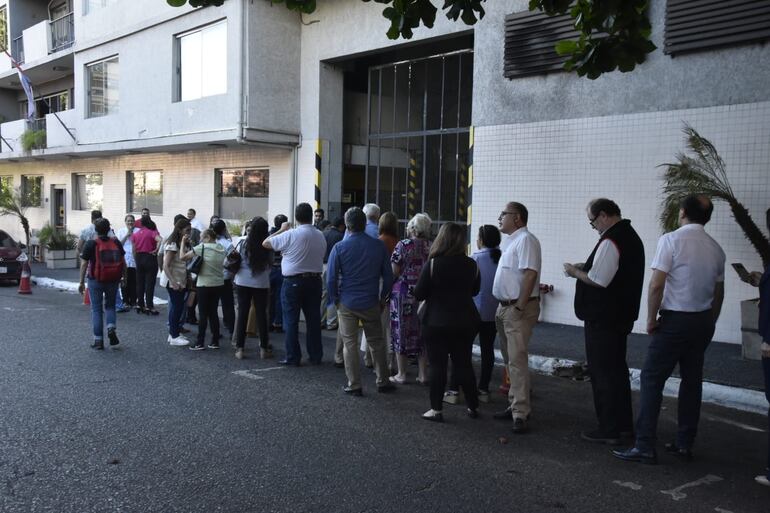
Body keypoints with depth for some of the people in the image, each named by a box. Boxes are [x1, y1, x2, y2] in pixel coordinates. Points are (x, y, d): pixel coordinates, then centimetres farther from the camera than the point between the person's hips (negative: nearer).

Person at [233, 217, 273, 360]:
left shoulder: (243, 243, -9)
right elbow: (270, 264, -1)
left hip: (243, 282, 0)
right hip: (262, 283, 0)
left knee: (242, 313, 8)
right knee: (261, 314, 9)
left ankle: (240, 348, 10)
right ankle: (264, 348, 14)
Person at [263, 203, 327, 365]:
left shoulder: (290, 235, -12)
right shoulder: (321, 236, 2)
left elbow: (266, 243, -7)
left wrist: (282, 230, 6)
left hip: (293, 281, -4)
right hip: (315, 280, 5)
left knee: (291, 321, 2)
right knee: (313, 319, 11)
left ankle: (292, 357, 4)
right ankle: (315, 355, 17)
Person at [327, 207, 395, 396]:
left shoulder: (340, 247, -8)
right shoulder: (379, 246, -2)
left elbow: (331, 279, -7)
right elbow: (388, 276, 3)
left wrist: (335, 299, 7)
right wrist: (383, 298, 15)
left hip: (348, 303, -2)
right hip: (371, 303, 2)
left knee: (350, 344, 6)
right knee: (377, 342, 14)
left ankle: (354, 385, 11)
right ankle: (383, 382, 21)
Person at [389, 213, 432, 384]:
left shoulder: (403, 245, -10)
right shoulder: (432, 247, 1)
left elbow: (394, 272, -10)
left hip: (403, 292, -4)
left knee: (402, 331, 7)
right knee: (422, 332, 12)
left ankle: (401, 374, 12)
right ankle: (423, 374, 15)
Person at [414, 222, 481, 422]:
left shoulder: (432, 264, -15)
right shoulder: (471, 265, -2)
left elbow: (419, 294, -10)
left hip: (437, 322, -4)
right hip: (466, 321, 4)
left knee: (438, 365, 4)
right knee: (464, 364, 14)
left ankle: (436, 410, 8)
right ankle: (473, 407, 22)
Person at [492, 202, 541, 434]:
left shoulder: (525, 239, -13)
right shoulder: (512, 241, 18)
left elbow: (530, 274, -22)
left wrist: (520, 307, -23)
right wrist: (503, 308, 16)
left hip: (518, 309, -10)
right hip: (506, 308, 10)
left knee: (517, 360, -12)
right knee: (511, 360, 14)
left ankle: (521, 414, -10)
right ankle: (515, 405, 23)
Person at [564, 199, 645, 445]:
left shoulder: (610, 242, -20)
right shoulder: (630, 236, 12)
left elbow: (598, 281, -23)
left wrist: (575, 272, -7)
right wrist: (586, 268, 12)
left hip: (603, 319, -10)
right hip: (623, 314, 10)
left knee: (602, 372, -1)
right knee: (617, 369, 18)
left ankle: (609, 430, 6)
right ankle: (623, 424, 28)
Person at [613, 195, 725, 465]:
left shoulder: (671, 240, -12)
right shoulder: (716, 249, 7)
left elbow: (656, 284, -16)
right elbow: (719, 293, 14)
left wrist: (651, 319, -6)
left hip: (675, 320, -6)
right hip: (703, 321, 7)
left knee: (652, 380, -3)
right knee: (692, 381, 12)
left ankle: (645, 447, -4)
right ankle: (684, 444, 19)